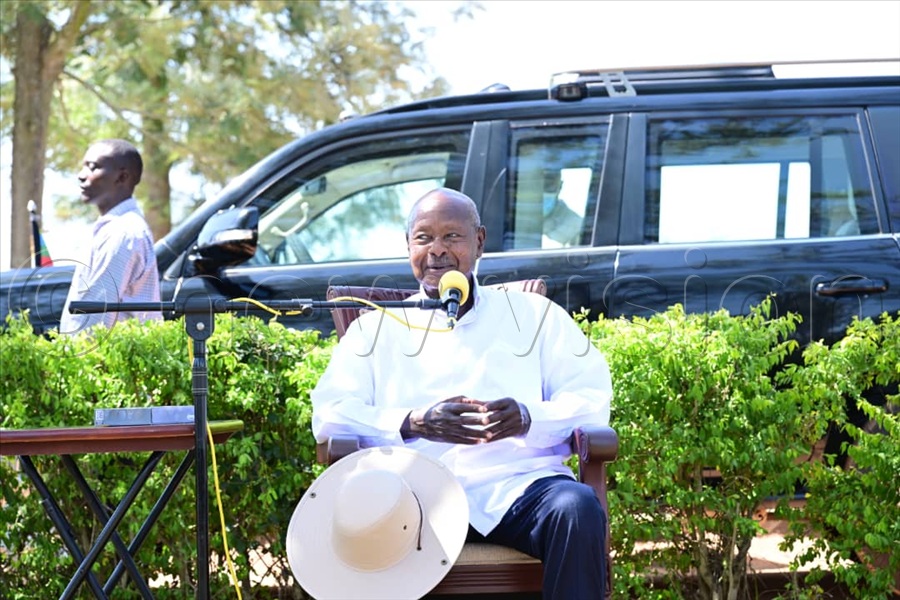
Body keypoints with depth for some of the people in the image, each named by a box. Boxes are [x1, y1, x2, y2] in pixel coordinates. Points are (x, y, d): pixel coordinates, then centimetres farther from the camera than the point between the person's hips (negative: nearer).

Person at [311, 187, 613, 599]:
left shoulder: (534, 314, 22)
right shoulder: (376, 327, 22)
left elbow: (593, 397, 11)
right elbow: (329, 414, 8)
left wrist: (529, 418, -12)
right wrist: (413, 424, -11)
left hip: (518, 485, 1)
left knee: (578, 505, -34)